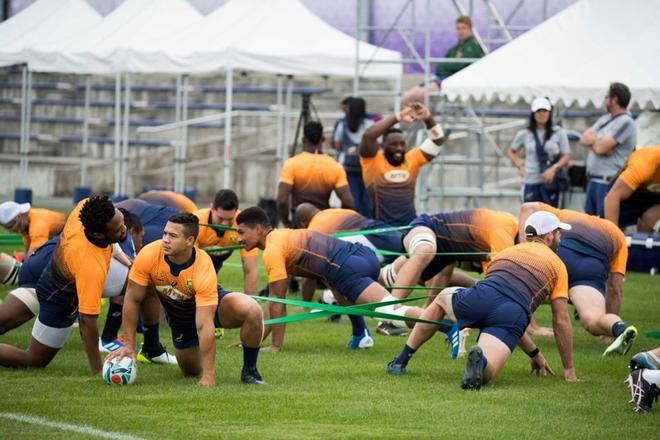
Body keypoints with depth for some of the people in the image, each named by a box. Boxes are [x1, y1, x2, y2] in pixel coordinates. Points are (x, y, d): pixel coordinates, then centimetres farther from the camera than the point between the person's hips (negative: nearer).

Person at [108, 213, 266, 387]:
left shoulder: (204, 270, -38)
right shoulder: (149, 255, -30)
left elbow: (204, 326, -39)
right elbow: (132, 300, -16)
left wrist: (209, 376, -38)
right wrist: (129, 345, -15)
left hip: (211, 303, -3)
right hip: (179, 318, 3)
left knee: (252, 310, -31)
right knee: (191, 371, 8)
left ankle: (249, 371, -9)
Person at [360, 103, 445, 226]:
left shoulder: (412, 159, 8)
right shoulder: (373, 161, -2)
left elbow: (437, 140, 5)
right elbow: (369, 136, -19)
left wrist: (428, 118, -14)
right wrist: (398, 117, -22)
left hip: (410, 225, 4)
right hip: (382, 227, -4)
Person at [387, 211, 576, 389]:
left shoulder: (507, 252, 36)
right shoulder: (557, 265, 24)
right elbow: (561, 321, 20)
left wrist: (534, 353, 50)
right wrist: (569, 369, 29)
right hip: (516, 314, -4)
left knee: (442, 298, 36)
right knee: (484, 375, -11)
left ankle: (401, 361, 28)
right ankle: (480, 359, -48)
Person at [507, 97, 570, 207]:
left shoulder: (559, 133, 4)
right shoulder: (524, 134, 7)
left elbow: (565, 157, 3)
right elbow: (511, 152, 20)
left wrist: (554, 168, -14)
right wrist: (520, 168, 7)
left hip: (550, 183, -1)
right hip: (531, 183, 1)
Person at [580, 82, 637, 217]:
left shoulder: (625, 122, -12)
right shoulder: (605, 119, 17)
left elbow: (601, 148, -17)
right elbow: (583, 139, 11)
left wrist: (592, 139, 4)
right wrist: (597, 141, -9)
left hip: (608, 184, -9)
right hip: (592, 180, 9)